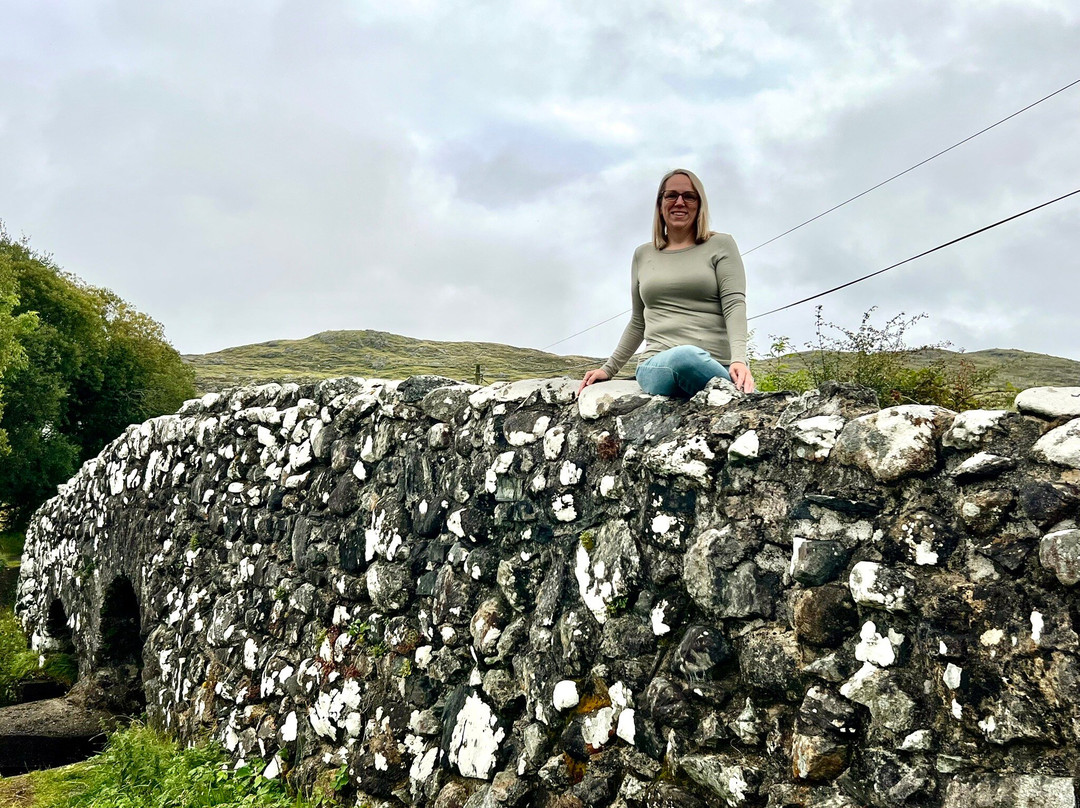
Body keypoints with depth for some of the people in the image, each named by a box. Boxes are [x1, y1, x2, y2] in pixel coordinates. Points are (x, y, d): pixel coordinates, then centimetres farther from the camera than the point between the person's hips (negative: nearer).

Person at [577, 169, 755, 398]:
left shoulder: (720, 245, 12)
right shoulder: (643, 255, 21)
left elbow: (734, 305, -1)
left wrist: (739, 359, -17)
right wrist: (609, 369, 21)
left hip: (717, 369, -1)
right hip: (658, 367, 1)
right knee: (685, 356, -38)